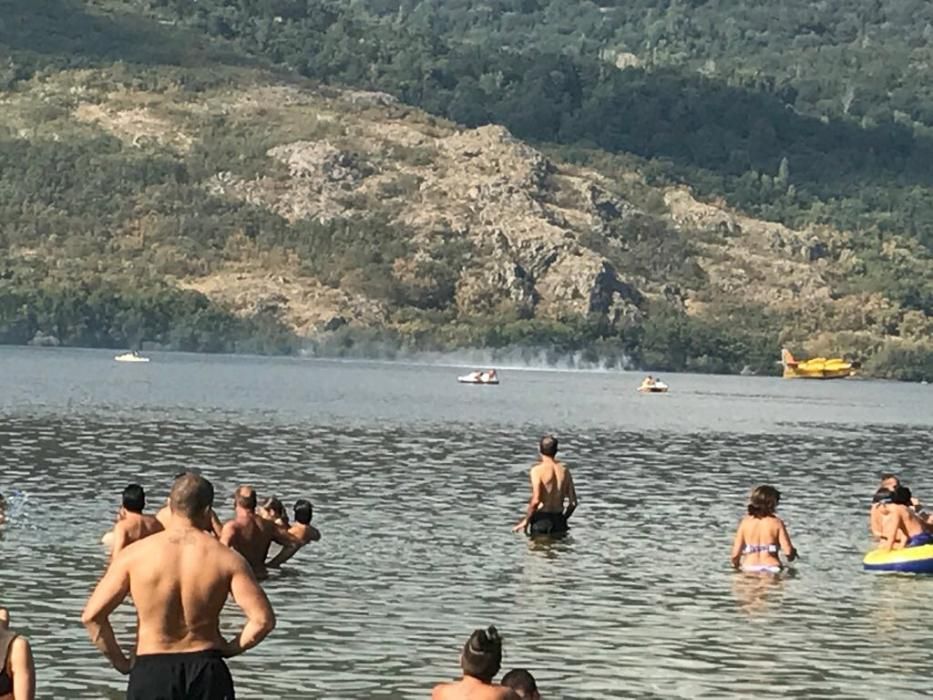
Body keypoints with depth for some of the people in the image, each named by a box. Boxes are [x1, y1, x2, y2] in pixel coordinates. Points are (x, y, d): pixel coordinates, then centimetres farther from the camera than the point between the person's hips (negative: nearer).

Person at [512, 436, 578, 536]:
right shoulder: (564, 471, 6)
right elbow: (573, 503, 6)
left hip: (541, 520, -5)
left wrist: (526, 521, -8)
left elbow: (536, 500, -20)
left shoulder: (537, 470, -10)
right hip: (558, 519, 5)